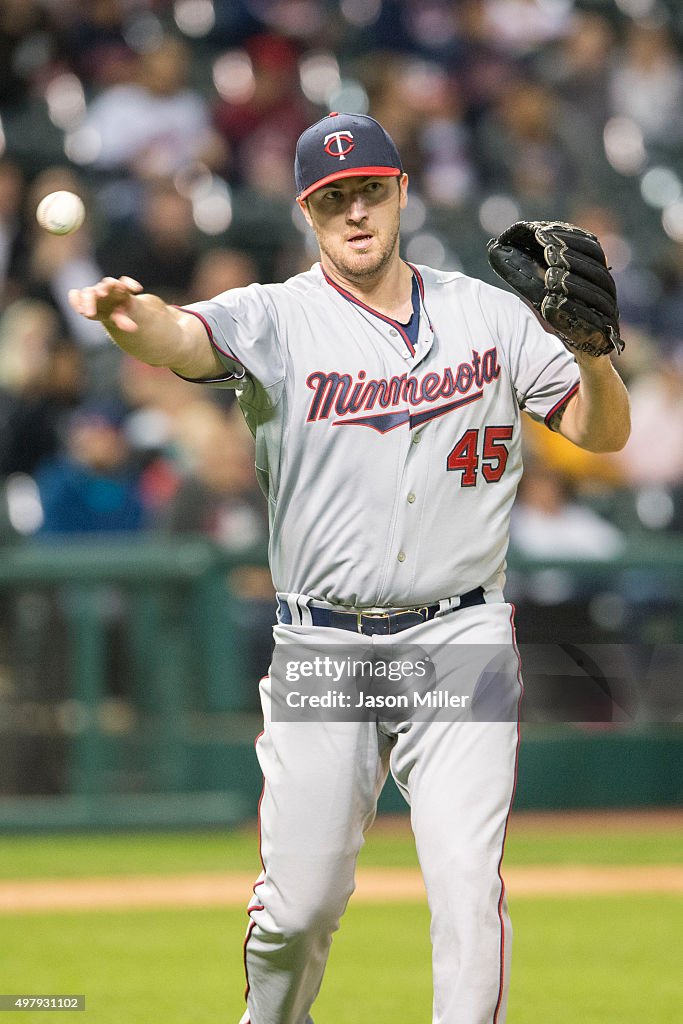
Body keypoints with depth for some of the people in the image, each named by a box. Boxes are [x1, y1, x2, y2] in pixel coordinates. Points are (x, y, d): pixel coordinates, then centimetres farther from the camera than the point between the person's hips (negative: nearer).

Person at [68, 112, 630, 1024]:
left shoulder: (489, 315, 7)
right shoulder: (277, 318, -2)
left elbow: (601, 432, 8)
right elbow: (187, 338, -23)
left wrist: (592, 347, -14)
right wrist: (131, 320, -48)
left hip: (458, 639, 1)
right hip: (320, 649, -1)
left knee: (468, 883, -11)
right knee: (298, 903, 2)